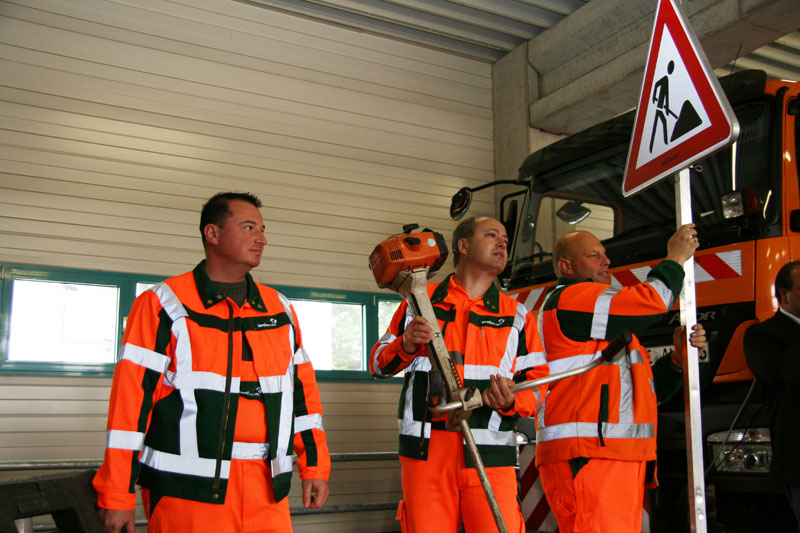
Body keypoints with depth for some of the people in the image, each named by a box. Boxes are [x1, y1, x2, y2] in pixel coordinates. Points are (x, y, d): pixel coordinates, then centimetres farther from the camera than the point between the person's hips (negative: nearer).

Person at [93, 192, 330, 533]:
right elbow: (132, 397, -7)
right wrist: (117, 495, -8)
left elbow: (303, 391, 14)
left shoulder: (280, 310, 12)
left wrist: (314, 466, 11)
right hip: (186, 493, -4)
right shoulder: (163, 305, -4)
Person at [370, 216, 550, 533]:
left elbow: (538, 383, 11)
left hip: (490, 457, 1)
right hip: (426, 453, 0)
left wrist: (511, 402, -11)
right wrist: (406, 345, -7)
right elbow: (379, 364, 14)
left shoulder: (517, 316, 15)